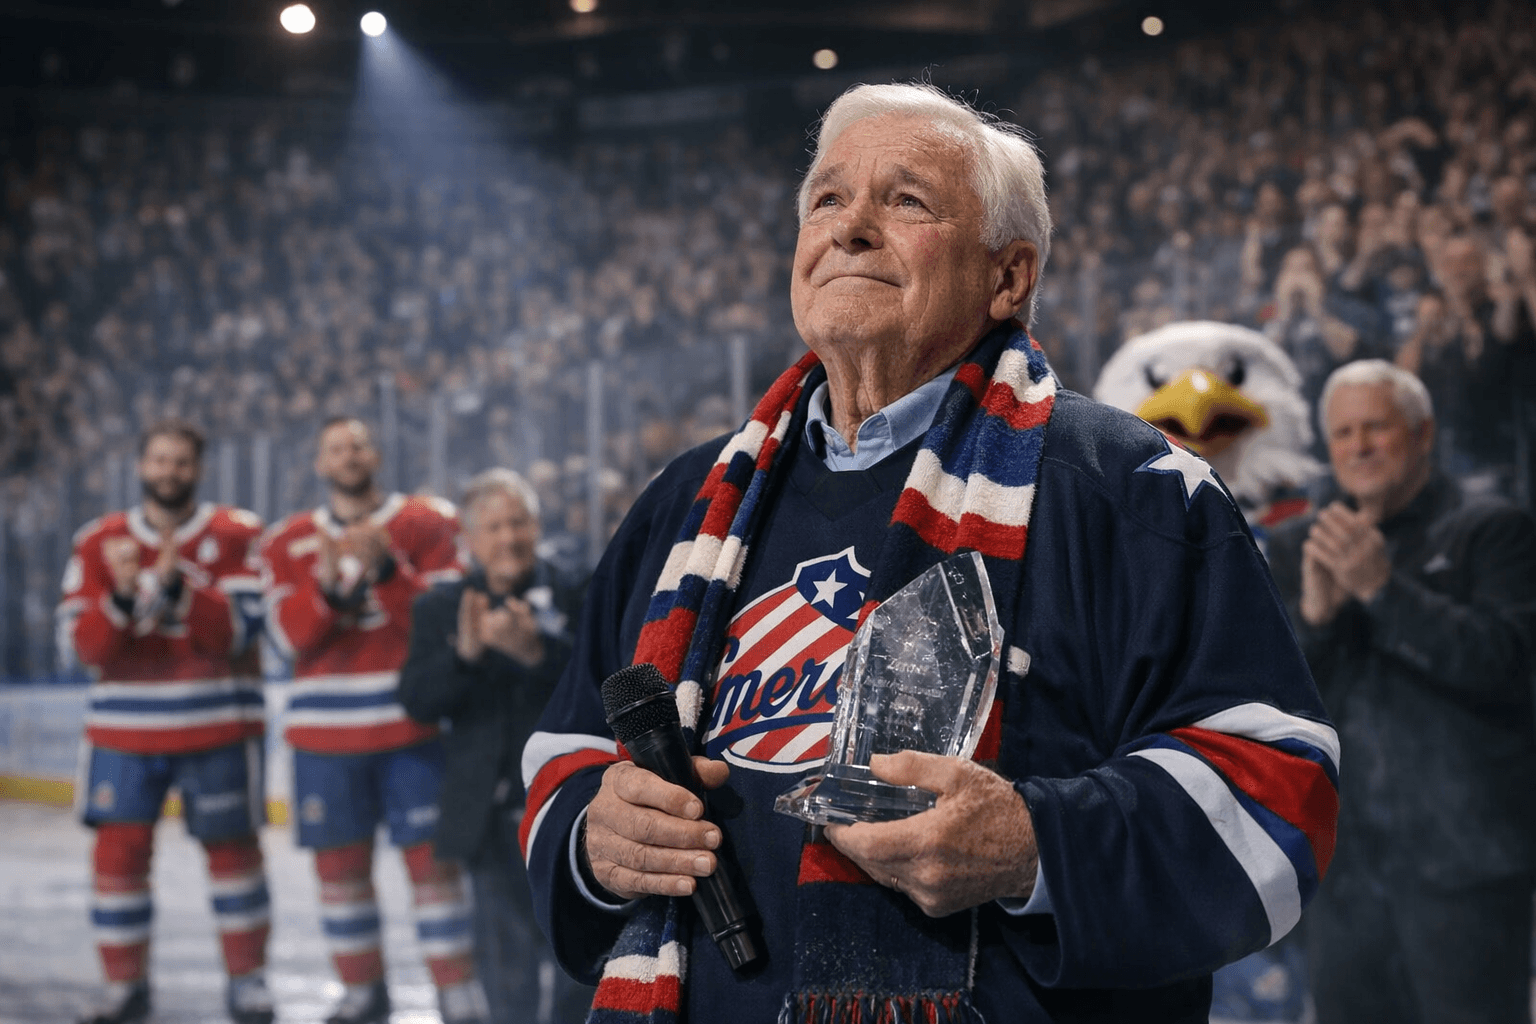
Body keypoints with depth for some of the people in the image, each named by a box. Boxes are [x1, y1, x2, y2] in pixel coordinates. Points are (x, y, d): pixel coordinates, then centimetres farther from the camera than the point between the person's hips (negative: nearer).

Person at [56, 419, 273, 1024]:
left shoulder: (235, 536, 0)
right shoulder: (100, 543, 5)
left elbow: (236, 630, -11)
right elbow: (81, 645, -2)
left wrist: (176, 584, -24)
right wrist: (121, 595, -21)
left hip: (217, 727, -2)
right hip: (125, 728, 2)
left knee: (231, 847, 5)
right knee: (119, 852, -1)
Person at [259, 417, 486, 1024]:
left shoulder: (425, 525, 2)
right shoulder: (289, 543, 9)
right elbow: (290, 635, -2)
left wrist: (385, 570, -21)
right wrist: (328, 586, -19)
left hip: (411, 725, -3)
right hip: (325, 729, 3)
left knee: (430, 856, -5)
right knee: (339, 862, 7)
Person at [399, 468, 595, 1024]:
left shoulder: (578, 597, 0)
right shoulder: (440, 608, 7)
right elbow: (418, 700, -4)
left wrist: (537, 651, -29)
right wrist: (465, 652, -23)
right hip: (493, 814, 2)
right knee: (507, 960, 8)